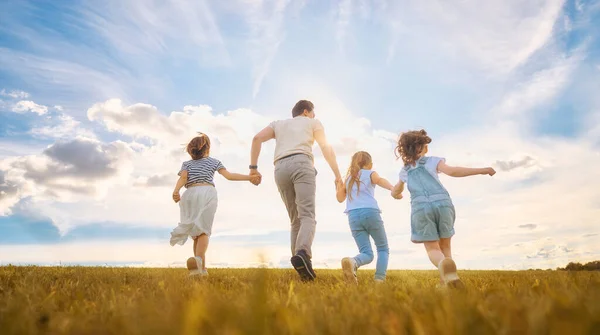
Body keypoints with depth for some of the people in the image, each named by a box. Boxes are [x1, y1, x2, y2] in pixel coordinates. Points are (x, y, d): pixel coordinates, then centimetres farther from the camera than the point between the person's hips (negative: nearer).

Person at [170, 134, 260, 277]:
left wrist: (176, 191, -13)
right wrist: (249, 177, 14)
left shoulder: (186, 163, 24)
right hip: (207, 193, -2)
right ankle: (198, 259, -36)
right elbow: (229, 175, 11)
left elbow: (183, 177, 3)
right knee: (204, 231, -9)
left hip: (190, 194, 2)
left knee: (196, 232, 9)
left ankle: (202, 268, 2)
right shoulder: (213, 161, 21)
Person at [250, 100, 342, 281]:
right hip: (301, 164, -4)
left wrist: (253, 167, 13)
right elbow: (326, 148, 12)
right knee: (307, 217, -15)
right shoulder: (313, 122, 26)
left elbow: (257, 138, 15)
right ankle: (302, 254, -42)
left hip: (281, 169, 4)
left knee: (296, 220, 10)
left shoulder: (278, 123, 33)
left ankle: (301, 265, -1)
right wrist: (338, 174, 13)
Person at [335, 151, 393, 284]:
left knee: (367, 254, 4)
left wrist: (338, 183, 42)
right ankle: (379, 279, -7)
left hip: (353, 216, 3)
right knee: (383, 248, 14)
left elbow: (340, 198, 29)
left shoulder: (349, 178, 25)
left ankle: (352, 262, -30)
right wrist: (392, 188, -28)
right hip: (370, 212, -3)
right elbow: (379, 180, -10)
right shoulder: (370, 173, 14)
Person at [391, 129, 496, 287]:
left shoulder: (404, 171, 22)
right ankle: (445, 282, 4)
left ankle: (444, 263, -32)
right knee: (445, 246, 17)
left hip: (421, 208, 0)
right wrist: (482, 170, -2)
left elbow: (395, 193, 37)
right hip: (442, 204, 0)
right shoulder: (432, 161, 14)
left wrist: (398, 195, 61)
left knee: (432, 248, 3)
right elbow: (452, 171, -5)